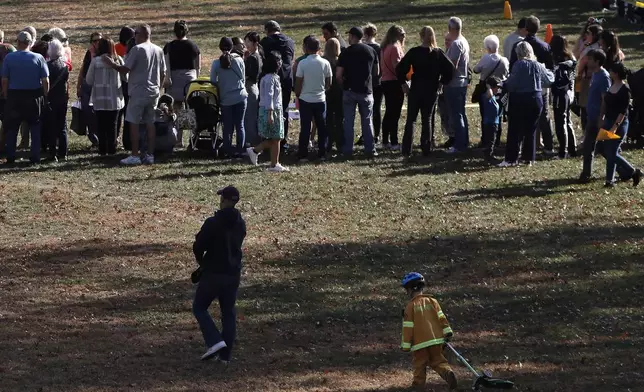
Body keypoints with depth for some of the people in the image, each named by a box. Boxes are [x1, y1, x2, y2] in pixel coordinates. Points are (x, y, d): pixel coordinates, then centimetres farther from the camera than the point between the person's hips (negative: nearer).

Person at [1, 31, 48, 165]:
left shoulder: (9, 58, -6)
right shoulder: (38, 58, -6)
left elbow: (4, 80, -5)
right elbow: (45, 81, -7)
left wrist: (6, 96, 5)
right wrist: (45, 96, 5)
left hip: (14, 95, 0)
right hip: (34, 96, 0)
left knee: (11, 128, 11)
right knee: (35, 127, 11)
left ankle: (10, 156, 11)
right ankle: (35, 156, 8)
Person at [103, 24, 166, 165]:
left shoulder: (137, 49, -11)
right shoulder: (159, 50, 9)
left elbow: (125, 69, -13)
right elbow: (163, 73, 13)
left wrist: (111, 63, 0)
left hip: (138, 92, -6)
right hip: (154, 92, 7)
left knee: (134, 123, -1)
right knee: (150, 123, 9)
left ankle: (134, 156, -3)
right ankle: (150, 155, 8)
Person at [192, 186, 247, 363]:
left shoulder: (213, 223, -18)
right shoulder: (240, 224, 4)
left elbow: (198, 246, -15)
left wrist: (201, 261, 8)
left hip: (213, 273, -6)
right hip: (233, 273, 6)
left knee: (199, 307, 10)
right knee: (228, 312, 13)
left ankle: (215, 341, -9)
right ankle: (225, 354, 12)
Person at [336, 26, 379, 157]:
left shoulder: (346, 53, -8)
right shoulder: (371, 51, 1)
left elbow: (338, 75, -11)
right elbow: (376, 72, 10)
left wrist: (344, 83, 8)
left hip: (350, 91, -2)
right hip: (366, 91, 2)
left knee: (348, 122, 5)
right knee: (367, 121, 10)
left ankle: (347, 150, 6)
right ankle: (370, 149, 8)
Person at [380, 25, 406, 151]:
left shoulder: (384, 48, 12)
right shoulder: (395, 48, -14)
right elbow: (397, 67, -20)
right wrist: (405, 78, -14)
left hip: (385, 82, 9)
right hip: (394, 83, -9)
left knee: (389, 113, 15)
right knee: (395, 114, -6)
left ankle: (385, 141, 19)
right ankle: (394, 143, -6)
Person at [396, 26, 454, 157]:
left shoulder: (414, 52, -9)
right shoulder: (438, 53, -3)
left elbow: (400, 68, -12)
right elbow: (450, 69, -6)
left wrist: (403, 83, 0)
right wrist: (441, 82, 4)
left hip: (415, 91, -2)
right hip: (432, 92, 2)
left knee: (411, 120, 6)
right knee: (427, 119, 11)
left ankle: (406, 150, 1)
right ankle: (426, 149, 8)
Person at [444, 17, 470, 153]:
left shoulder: (456, 44, -18)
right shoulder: (464, 42, 11)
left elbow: (452, 65, -21)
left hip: (454, 84, -9)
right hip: (463, 82, 9)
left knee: (456, 115, -5)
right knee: (461, 113, 16)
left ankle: (459, 145, -4)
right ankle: (464, 142, 21)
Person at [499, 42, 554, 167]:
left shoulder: (519, 65, -11)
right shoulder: (537, 65, 1)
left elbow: (512, 83, -14)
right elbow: (549, 78, 15)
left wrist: (503, 85, 7)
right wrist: (546, 70, 36)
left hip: (520, 100, -3)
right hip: (536, 99, 3)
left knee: (515, 130, 2)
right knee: (531, 130, 11)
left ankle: (511, 158, 0)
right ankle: (529, 158, 13)